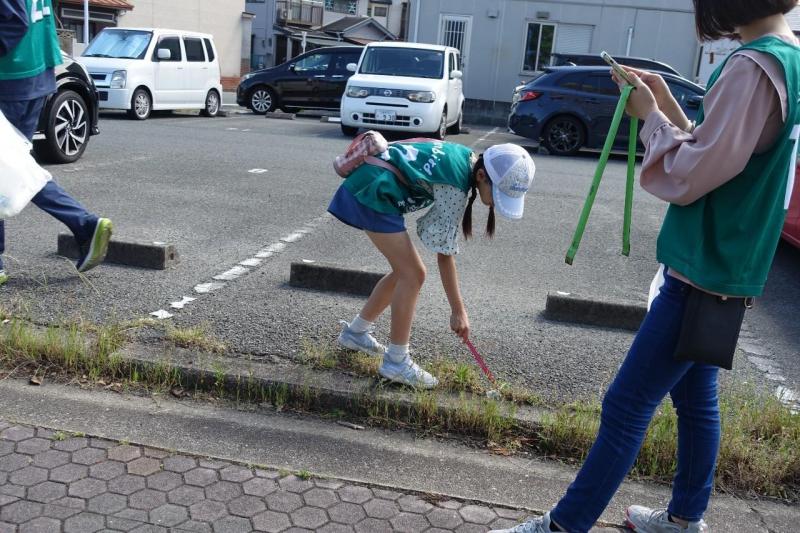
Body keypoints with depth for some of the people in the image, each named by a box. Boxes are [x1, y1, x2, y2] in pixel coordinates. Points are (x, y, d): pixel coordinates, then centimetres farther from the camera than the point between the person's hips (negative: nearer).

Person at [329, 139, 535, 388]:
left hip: (369, 187, 10)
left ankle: (355, 331, 29)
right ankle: (396, 361, 0)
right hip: (372, 193, -10)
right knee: (412, 274, -9)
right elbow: (445, 253, -19)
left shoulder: (467, 159, 1)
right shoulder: (455, 186, -23)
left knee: (405, 271, 14)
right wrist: (459, 311, -13)